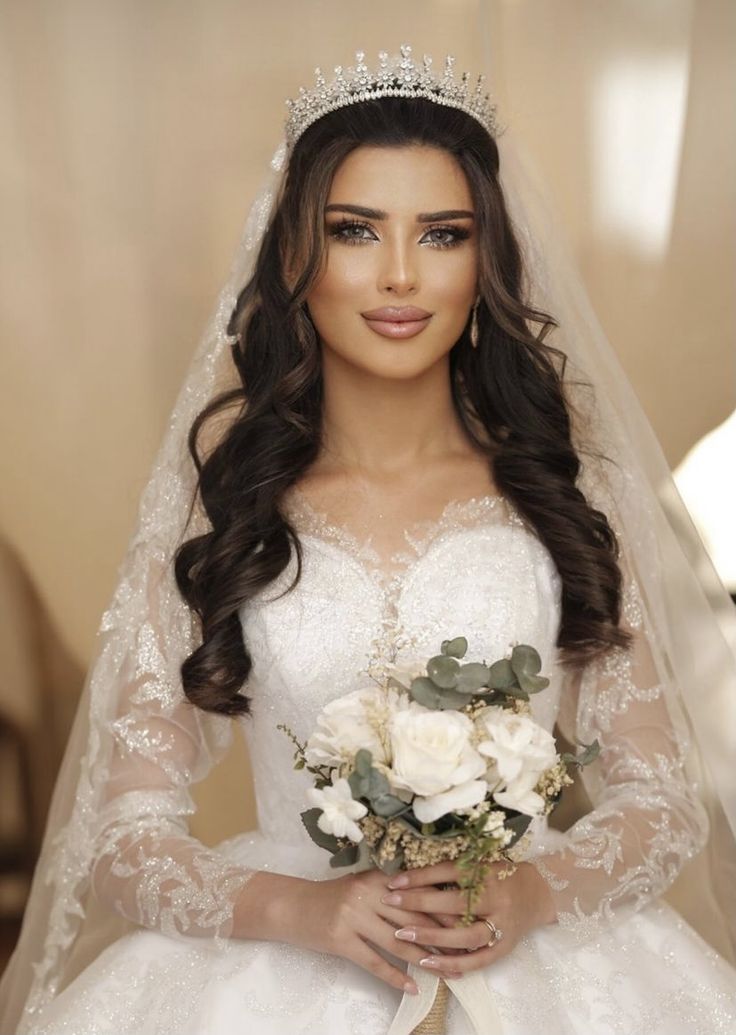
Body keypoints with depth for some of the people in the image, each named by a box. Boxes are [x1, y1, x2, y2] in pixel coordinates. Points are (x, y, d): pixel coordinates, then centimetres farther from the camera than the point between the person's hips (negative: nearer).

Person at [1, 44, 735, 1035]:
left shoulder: (562, 495, 6)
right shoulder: (219, 508, 4)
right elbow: (124, 840, 3)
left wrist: (533, 892, -11)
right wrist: (295, 908, -14)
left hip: (536, 951, 2)